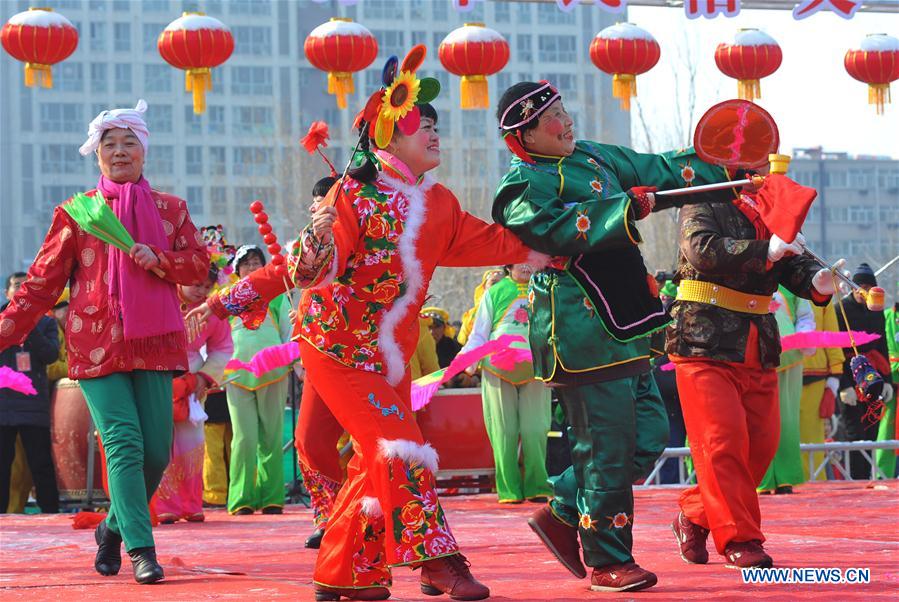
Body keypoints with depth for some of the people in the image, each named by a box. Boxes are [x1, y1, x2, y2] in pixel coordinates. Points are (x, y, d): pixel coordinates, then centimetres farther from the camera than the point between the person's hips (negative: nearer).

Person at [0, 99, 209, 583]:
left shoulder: (170, 209, 13)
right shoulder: (76, 213, 8)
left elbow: (199, 266, 8)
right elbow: (43, 283, 7)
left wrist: (159, 260, -12)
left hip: (153, 341, 2)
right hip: (95, 342, -2)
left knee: (157, 450, 0)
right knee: (124, 442, -13)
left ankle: (115, 527, 24)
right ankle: (141, 549, -11)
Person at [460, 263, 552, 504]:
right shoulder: (496, 292, 10)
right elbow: (480, 331, 10)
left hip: (534, 369, 1)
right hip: (498, 369, -1)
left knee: (535, 430, -5)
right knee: (504, 430, 0)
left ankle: (536, 487, 2)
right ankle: (509, 489, 4)